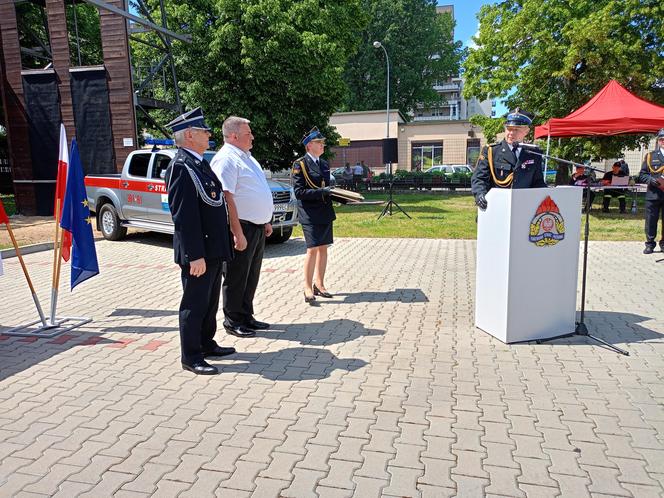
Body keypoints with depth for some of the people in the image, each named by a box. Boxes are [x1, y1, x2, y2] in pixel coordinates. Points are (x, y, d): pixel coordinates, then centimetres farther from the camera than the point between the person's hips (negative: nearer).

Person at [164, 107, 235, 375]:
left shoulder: (200, 163, 14)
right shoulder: (181, 167, -17)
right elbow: (184, 216, -22)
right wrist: (195, 255, -24)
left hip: (213, 250, 10)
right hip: (199, 252, -10)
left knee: (210, 302, 19)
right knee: (194, 305, 2)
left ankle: (207, 344, 34)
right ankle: (191, 358, 14)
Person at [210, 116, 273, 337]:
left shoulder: (246, 157, 17)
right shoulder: (226, 159, -14)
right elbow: (227, 198, -21)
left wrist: (266, 221, 21)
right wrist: (238, 233, -24)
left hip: (257, 227, 9)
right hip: (242, 228, -9)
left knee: (251, 276, 17)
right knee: (237, 277, 3)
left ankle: (246, 317, 29)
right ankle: (233, 321, 16)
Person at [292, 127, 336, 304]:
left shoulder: (324, 164, 15)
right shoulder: (300, 164, -7)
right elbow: (299, 191, -14)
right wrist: (322, 192, -19)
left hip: (325, 212, 7)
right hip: (310, 213, -7)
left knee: (323, 248, 10)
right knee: (313, 249, -11)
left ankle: (319, 284, 21)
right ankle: (308, 289, -2)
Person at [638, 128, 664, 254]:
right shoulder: (650, 156, 10)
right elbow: (641, 175, 8)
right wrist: (650, 179, -12)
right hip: (653, 194, 0)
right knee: (651, 220, 2)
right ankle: (650, 244, 12)